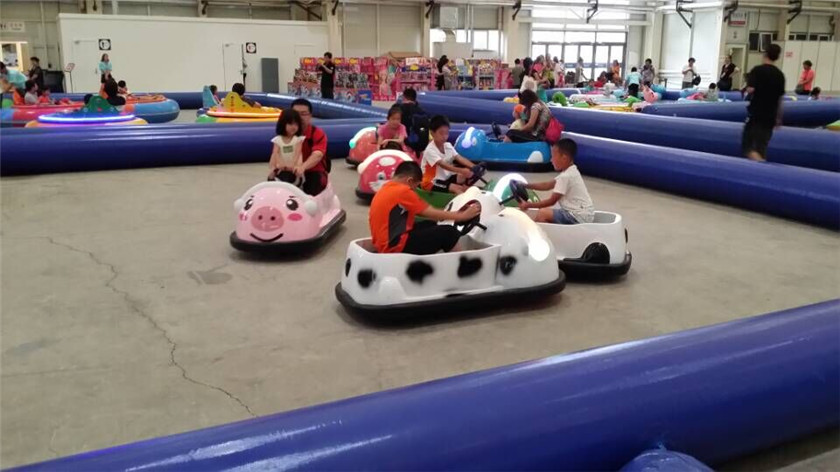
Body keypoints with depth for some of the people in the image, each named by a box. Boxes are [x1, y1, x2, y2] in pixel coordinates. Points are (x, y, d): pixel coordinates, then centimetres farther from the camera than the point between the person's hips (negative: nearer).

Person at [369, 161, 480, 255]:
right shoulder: (402, 191, -15)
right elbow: (431, 214, -8)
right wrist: (462, 216, 2)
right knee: (448, 232, -6)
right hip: (396, 246, -10)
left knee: (430, 225, 22)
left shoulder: (387, 188, 14)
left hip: (385, 243, 10)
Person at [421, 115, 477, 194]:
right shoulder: (430, 150, -22)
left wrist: (474, 167, -26)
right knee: (457, 188, -26)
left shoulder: (448, 146, 2)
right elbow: (443, 165, -35)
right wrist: (461, 170, -49)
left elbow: (460, 158, -8)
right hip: (432, 182, -8)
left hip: (445, 178, 8)